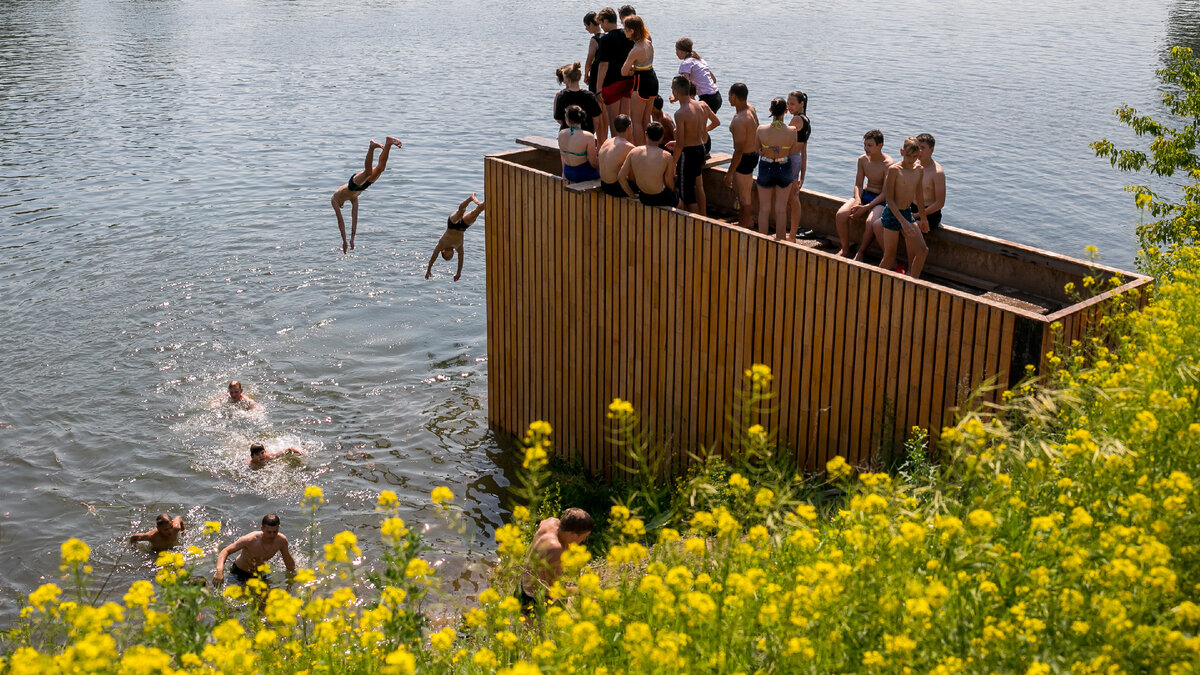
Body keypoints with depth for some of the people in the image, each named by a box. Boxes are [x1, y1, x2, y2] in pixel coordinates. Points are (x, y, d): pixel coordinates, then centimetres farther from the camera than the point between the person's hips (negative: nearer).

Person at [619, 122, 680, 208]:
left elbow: (621, 177, -5)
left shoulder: (633, 152, -6)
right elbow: (669, 184, -9)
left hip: (643, 198, 5)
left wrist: (633, 196, 6)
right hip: (661, 199, -5)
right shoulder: (667, 156, -17)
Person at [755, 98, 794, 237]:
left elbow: (757, 150, -2)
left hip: (765, 169, 0)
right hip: (784, 170, 0)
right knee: (781, 210, 12)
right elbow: (791, 152, -2)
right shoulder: (791, 132, -16)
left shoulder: (761, 130, -16)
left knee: (764, 209, 13)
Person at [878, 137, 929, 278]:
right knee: (889, 257, 0)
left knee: (922, 251, 1)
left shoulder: (919, 170, 4)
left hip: (908, 213, 7)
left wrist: (923, 219, 25)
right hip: (892, 214, -6)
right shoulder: (894, 169, -16)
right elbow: (889, 199, -16)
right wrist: (903, 221, -20)